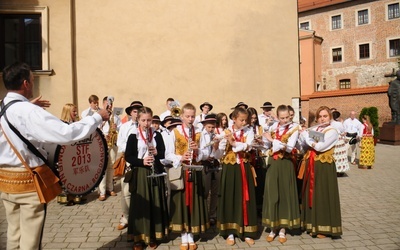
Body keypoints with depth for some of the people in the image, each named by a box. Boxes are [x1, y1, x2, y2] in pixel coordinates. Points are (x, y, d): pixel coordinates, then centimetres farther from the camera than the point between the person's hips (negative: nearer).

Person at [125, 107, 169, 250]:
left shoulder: (157, 135, 5)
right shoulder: (133, 136, -2)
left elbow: (163, 153, 7)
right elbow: (128, 156, -4)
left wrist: (156, 153, -15)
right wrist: (141, 161, -19)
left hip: (155, 173, 2)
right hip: (139, 174, -2)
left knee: (155, 204, 7)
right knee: (139, 205, 2)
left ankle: (153, 236, 20)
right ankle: (138, 237, 13)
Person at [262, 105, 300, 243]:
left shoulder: (294, 127, -7)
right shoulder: (273, 126, 6)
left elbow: (289, 147, -18)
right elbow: (267, 145, 7)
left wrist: (273, 140, -13)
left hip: (286, 164, -3)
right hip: (273, 163, 3)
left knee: (285, 194, 5)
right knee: (272, 194, 4)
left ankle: (282, 229, 18)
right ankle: (273, 228, 16)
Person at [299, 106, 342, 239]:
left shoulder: (332, 132, -7)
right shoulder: (314, 129, 12)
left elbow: (319, 147, -20)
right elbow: (303, 143, 6)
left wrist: (305, 135, -10)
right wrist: (304, 134, -9)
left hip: (324, 167, -6)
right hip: (311, 166, 6)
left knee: (323, 195, 0)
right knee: (312, 194, 11)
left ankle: (324, 228, 12)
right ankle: (314, 225, 23)